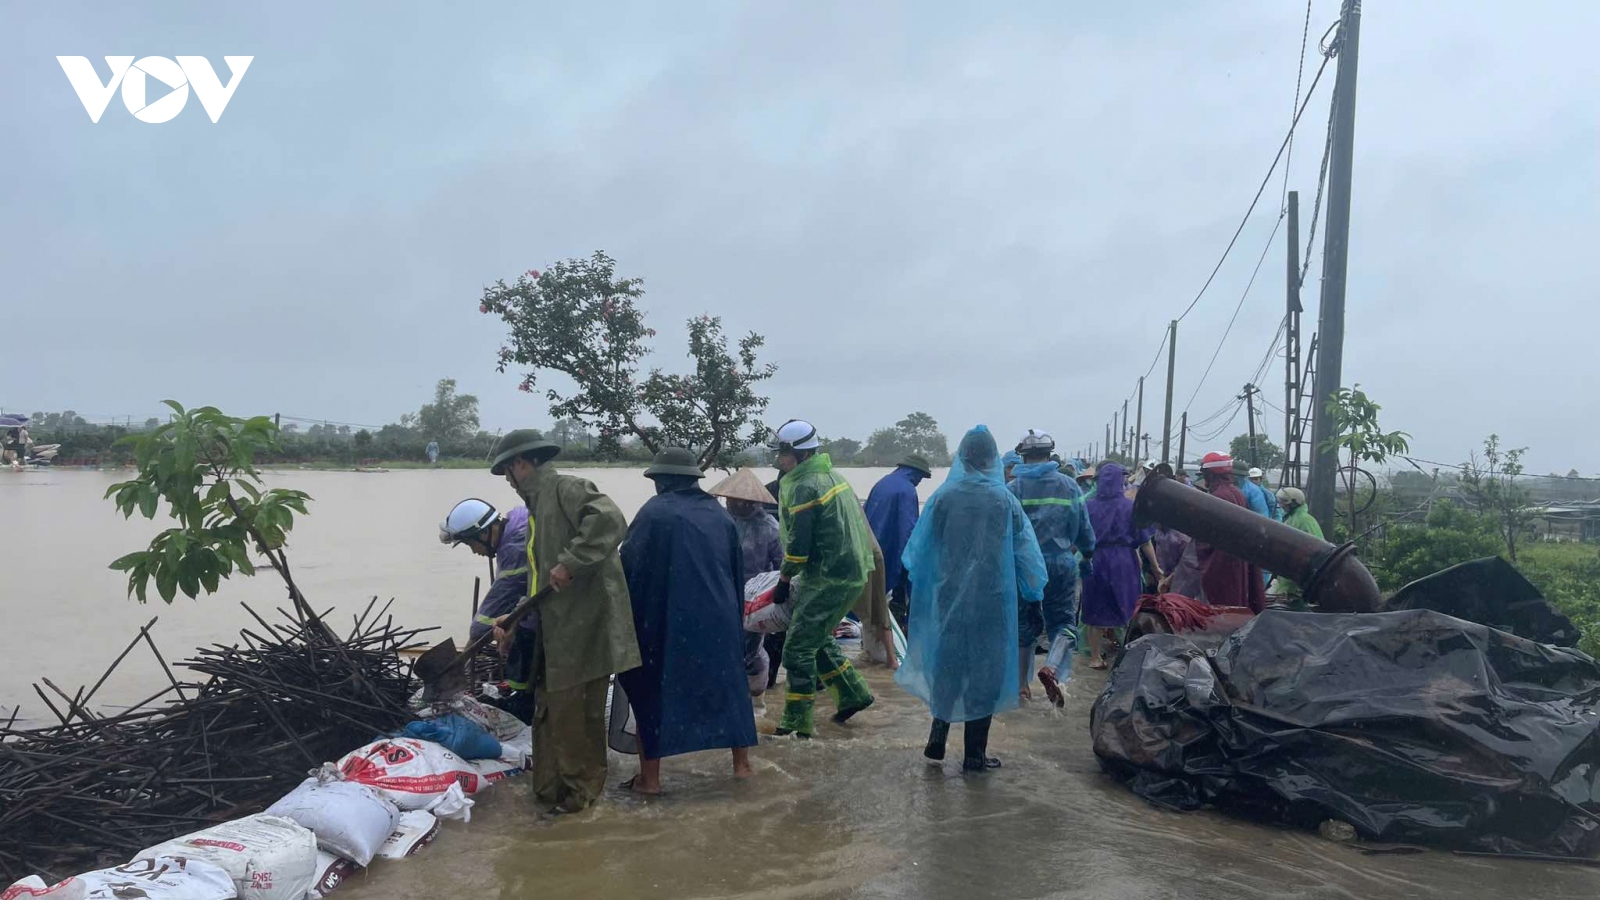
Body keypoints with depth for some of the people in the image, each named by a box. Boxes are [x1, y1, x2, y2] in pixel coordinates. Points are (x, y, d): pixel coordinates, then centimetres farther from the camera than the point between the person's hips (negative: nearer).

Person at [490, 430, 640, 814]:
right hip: (555, 629, 10)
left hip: (582, 625, -10)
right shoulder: (537, 505, 21)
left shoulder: (566, 489, -9)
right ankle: (551, 788, 31)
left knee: (575, 713, 0)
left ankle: (580, 790, 14)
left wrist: (570, 563, -27)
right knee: (550, 711, 17)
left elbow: (610, 521, -28)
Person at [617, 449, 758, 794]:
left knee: (652, 691, 8)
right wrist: (733, 615, 25)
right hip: (719, 618, 5)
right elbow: (738, 571, 16)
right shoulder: (720, 514, 11)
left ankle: (650, 777, 10)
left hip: (667, 620, -5)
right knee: (728, 685, 18)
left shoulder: (654, 512, -6)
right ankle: (741, 763, 24)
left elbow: (628, 567, -8)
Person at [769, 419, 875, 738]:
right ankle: (853, 693, 28)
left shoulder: (805, 487, -17)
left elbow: (799, 544, -18)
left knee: (798, 648, -3)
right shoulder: (830, 475, 14)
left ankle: (796, 723, 3)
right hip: (853, 572, 10)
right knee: (818, 639, 22)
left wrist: (784, 581, -2)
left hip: (830, 579, -10)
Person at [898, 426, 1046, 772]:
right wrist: (1033, 591, 9)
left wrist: (919, 587, 16)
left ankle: (937, 740, 22)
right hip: (992, 598, -2)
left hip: (949, 597, 2)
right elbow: (1025, 551, -2)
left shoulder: (944, 496, -4)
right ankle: (974, 754, 11)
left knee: (947, 666, 17)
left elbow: (921, 547, 2)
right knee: (984, 670, 7)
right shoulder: (1004, 499, -6)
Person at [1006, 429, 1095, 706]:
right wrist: (1087, 554, 25)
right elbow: (1084, 528, 7)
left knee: (1023, 624, 13)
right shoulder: (1069, 485, 1)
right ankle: (1052, 668, -20)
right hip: (1061, 564, 0)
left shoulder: (1013, 488, -3)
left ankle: (1021, 684, 18)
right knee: (1063, 621, 7)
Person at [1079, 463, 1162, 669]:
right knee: (1125, 609, 14)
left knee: (1097, 610, 11)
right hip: (1124, 563, -1)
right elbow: (1144, 541, -5)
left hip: (1096, 562, 1)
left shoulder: (1089, 506, -3)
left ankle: (1096, 657, 16)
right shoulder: (1131, 506, -7)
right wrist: (1156, 567, 4)